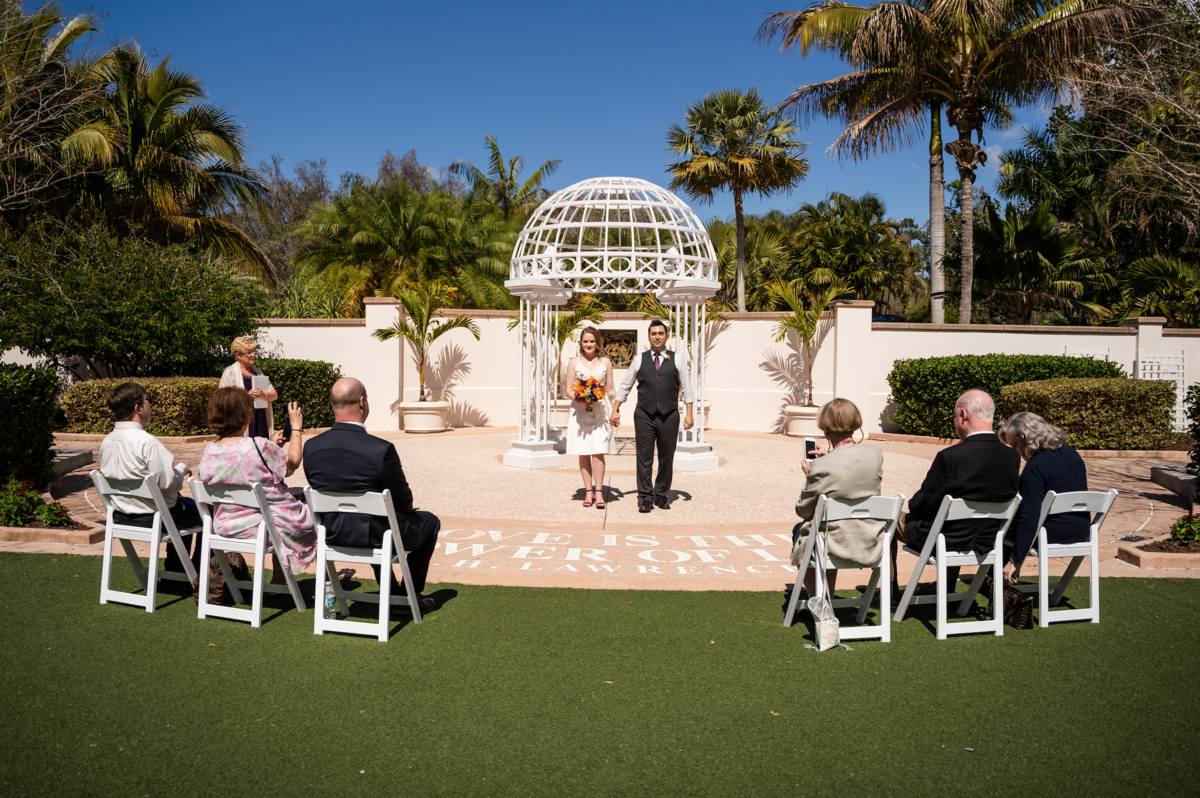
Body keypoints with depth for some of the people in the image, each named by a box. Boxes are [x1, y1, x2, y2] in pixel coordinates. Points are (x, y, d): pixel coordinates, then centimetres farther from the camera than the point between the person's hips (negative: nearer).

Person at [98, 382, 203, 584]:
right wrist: (182, 469, -5)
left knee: (182, 502, 33)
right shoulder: (147, 442, -26)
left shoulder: (107, 441, 0)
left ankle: (174, 570, 39)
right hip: (153, 518, -8)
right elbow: (167, 482, -26)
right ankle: (198, 574, 20)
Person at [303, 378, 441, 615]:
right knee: (429, 521, 23)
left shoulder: (311, 447, -10)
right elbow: (403, 501, -13)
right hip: (375, 536, -5)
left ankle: (393, 594, 43)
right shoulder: (382, 449, -26)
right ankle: (410, 597, 27)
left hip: (333, 533, 6)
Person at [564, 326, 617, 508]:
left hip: (600, 411, 0)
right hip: (579, 412, 0)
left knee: (598, 452, -8)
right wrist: (579, 400, -15)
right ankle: (588, 491, 10)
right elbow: (568, 389, 4)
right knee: (583, 453, 2)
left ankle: (599, 492, -4)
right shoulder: (574, 362, 6)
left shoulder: (605, 362, 9)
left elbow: (610, 389, 10)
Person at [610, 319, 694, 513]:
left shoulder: (677, 360, 6)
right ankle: (645, 497, 4)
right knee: (644, 458, -2)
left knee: (666, 459, 7)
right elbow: (625, 386, 12)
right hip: (644, 416, 0)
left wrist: (689, 414, 1)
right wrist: (615, 410, 8)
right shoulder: (640, 360, 7)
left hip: (669, 416, 1)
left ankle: (661, 495, 20)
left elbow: (686, 388, 7)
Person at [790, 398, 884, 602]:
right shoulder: (875, 454, -9)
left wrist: (809, 475, 4)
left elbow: (803, 510, -9)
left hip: (837, 548, -5)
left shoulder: (821, 467, -23)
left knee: (799, 530, 28)